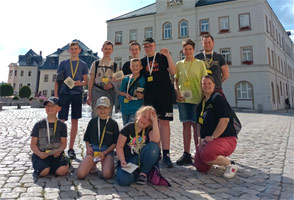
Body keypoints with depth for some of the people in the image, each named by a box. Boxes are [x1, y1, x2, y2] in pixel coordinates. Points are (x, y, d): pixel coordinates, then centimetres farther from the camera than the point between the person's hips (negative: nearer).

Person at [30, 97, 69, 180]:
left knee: (63, 170, -25)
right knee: (44, 172, -28)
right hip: (41, 154, -1)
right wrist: (39, 153, -17)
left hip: (55, 154, 1)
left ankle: (49, 168, 7)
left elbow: (63, 143, 6)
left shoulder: (62, 125, 6)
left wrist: (59, 151, -16)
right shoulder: (39, 125, 3)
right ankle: (39, 167, 8)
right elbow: (33, 144, 2)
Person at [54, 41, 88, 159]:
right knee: (61, 120, -5)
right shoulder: (63, 63, 11)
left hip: (77, 93, 1)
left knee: (75, 121, 3)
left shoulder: (83, 64, 12)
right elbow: (57, 80, 7)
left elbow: (86, 81, 11)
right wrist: (55, 95, -2)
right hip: (64, 93, 0)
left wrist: (80, 83, -12)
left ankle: (71, 148, 12)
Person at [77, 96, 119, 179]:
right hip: (93, 150, 2)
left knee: (107, 175, -27)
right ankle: (92, 165, 14)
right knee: (80, 175, -18)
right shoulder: (93, 121, 9)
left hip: (108, 150, -2)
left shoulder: (113, 123, 2)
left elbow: (115, 142, 2)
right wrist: (88, 147, -4)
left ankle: (107, 164, 8)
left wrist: (105, 152, -10)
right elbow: (86, 138, 16)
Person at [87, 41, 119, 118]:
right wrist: (89, 95, 0)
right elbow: (91, 80, 6)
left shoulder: (114, 65, 9)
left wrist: (111, 84, -14)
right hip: (97, 92, -1)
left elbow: (117, 80, 9)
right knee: (95, 115, -4)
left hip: (109, 92, 1)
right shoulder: (96, 63, 7)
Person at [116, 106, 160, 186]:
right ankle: (136, 172, 4)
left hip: (142, 159, 2)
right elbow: (119, 146, -4)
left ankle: (143, 173, -9)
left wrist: (155, 121, -21)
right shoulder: (129, 128, -3)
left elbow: (155, 140, -22)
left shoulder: (149, 129, 1)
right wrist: (122, 161, -20)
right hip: (128, 160, -2)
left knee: (154, 146, -28)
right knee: (123, 180, -31)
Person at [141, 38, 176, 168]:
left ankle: (166, 154, -5)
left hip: (164, 94, -4)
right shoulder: (142, 62, 17)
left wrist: (168, 56, -11)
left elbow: (173, 72, -5)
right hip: (149, 95, 4)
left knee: (164, 122, -8)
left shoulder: (162, 57, 7)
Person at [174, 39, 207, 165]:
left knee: (196, 125, 1)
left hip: (196, 98, -3)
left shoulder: (200, 63, 5)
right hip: (183, 99, 3)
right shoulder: (179, 64, 13)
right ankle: (186, 154, 14)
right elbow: (176, 81, 14)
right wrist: (177, 93, -3)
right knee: (186, 125, 6)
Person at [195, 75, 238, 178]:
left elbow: (225, 119, -19)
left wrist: (212, 137, -18)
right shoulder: (201, 104, 15)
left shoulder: (217, 98, -9)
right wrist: (202, 138, 6)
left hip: (226, 139, -7)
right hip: (208, 140, 8)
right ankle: (218, 158, 25)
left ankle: (230, 165, -5)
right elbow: (199, 123, 21)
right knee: (200, 167, -5)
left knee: (206, 155, -34)